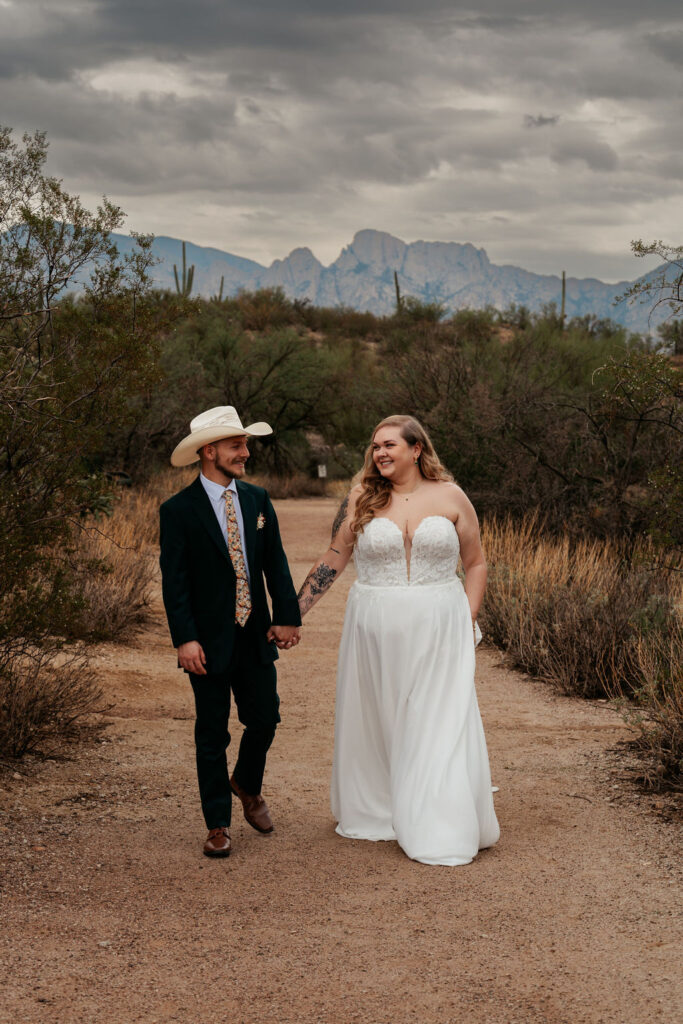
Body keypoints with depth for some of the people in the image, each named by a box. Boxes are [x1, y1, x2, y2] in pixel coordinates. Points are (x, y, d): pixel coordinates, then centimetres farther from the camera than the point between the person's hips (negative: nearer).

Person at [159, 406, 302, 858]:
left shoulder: (257, 500, 6)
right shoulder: (179, 511, -8)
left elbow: (276, 563, 6)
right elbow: (174, 581, -11)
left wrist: (288, 616, -5)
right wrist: (185, 639, -18)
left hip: (256, 636, 4)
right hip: (209, 643, -4)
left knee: (265, 719, 9)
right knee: (212, 734, 5)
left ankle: (248, 785, 39)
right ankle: (219, 824, 17)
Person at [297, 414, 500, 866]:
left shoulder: (450, 497, 2)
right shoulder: (361, 500, 2)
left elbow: (475, 563, 8)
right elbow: (330, 565, 6)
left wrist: (468, 622, -1)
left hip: (438, 632, -1)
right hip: (376, 632, 1)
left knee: (440, 726, -2)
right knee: (375, 723, 9)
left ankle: (442, 832, 5)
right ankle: (378, 814, 27)